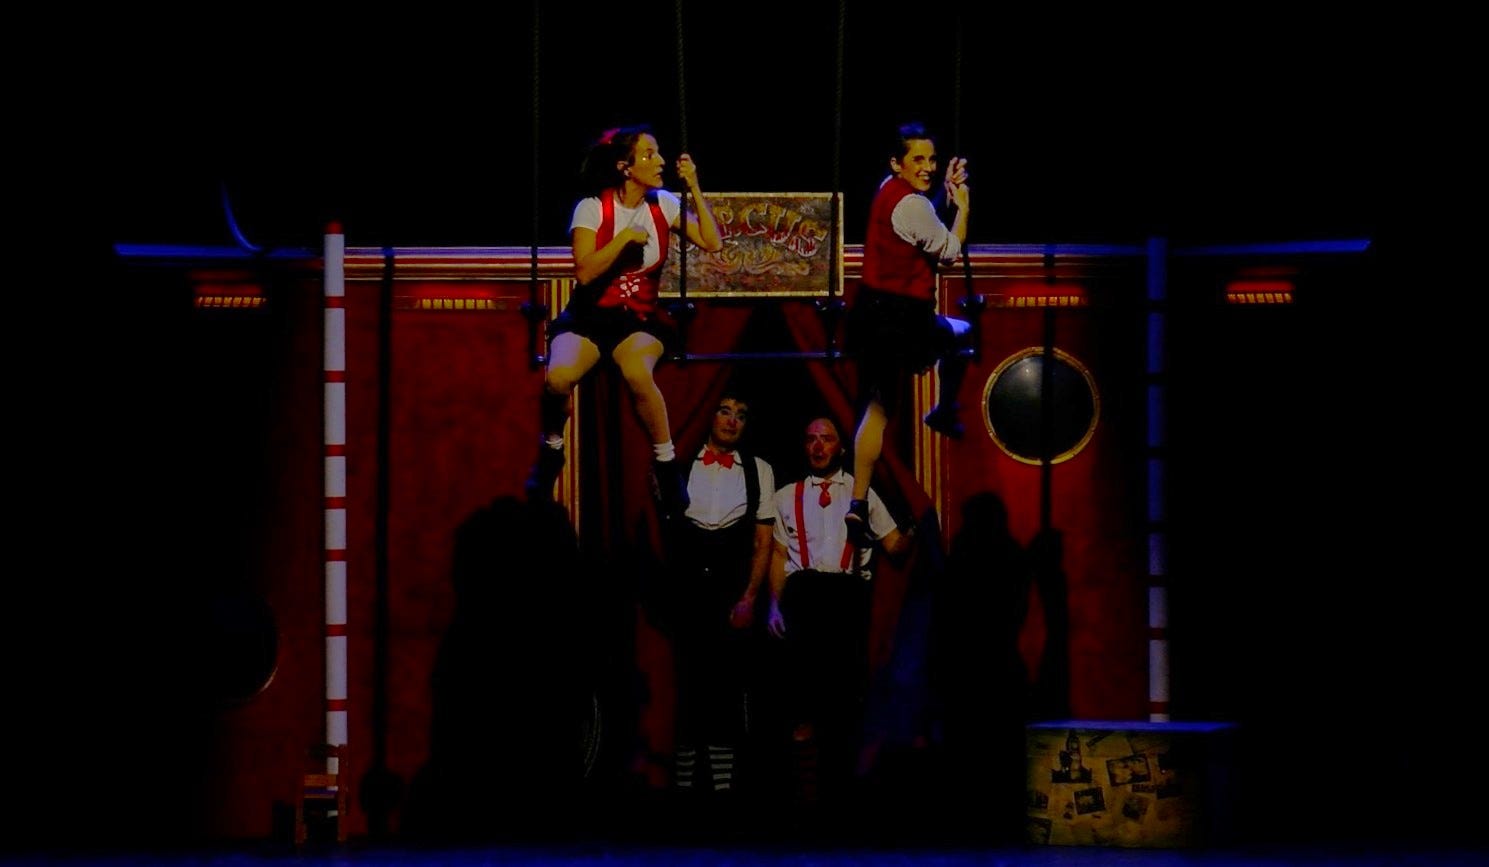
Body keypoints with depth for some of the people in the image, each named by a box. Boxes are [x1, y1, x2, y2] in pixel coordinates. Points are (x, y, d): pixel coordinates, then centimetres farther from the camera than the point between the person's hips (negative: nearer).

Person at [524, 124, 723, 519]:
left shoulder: (663, 205, 4)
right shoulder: (592, 208, -6)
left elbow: (712, 243, -3)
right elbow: (585, 272, -16)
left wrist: (694, 187, -6)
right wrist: (625, 237, -19)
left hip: (640, 319, 1)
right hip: (590, 316, -1)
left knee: (636, 371, -35)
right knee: (558, 376, -32)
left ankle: (666, 464, -15)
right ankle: (551, 448, 0)